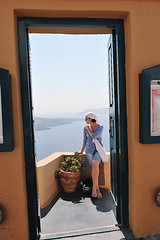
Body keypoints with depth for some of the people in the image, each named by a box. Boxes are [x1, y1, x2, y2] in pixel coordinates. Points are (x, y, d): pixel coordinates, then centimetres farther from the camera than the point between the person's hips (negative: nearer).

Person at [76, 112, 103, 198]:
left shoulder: (100, 127, -5)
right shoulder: (85, 128, 2)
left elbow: (94, 136, -21)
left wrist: (88, 128, -8)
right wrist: (81, 152, 19)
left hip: (98, 150, -2)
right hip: (89, 150, 2)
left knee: (95, 165, -27)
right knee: (95, 169, -8)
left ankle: (94, 187, -14)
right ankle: (97, 190, 6)